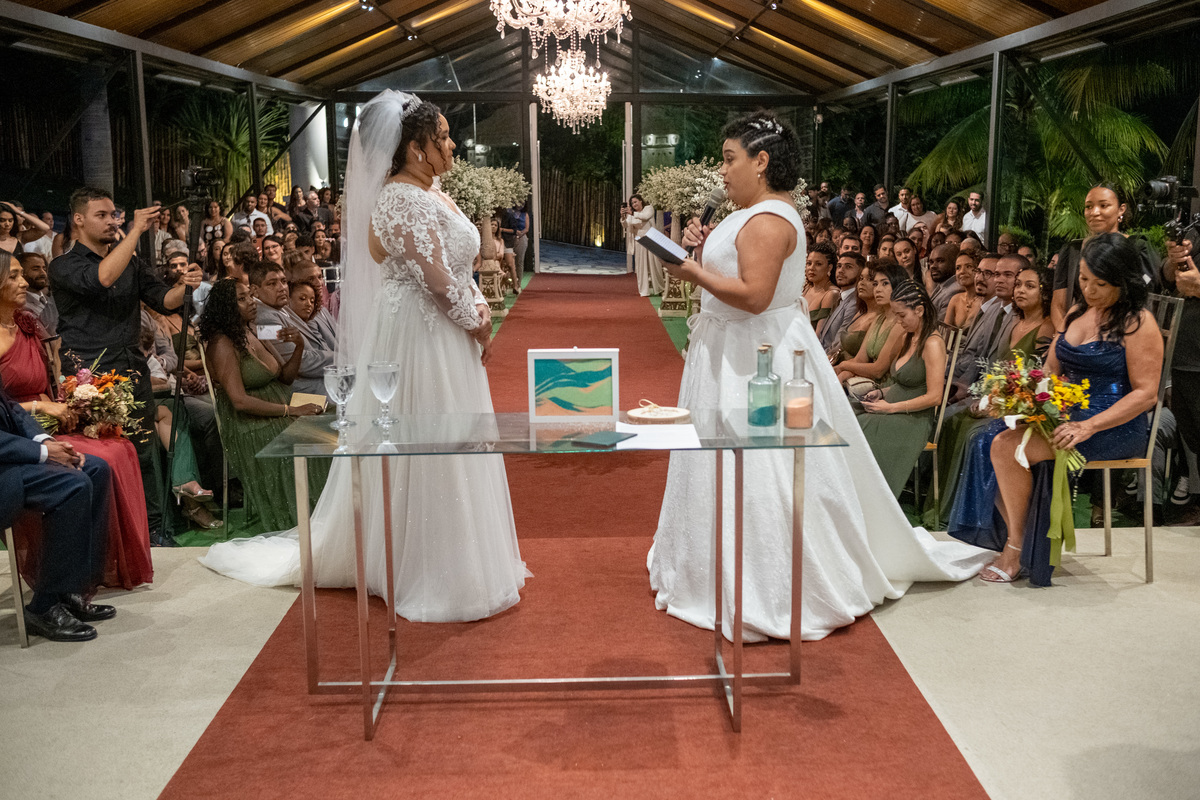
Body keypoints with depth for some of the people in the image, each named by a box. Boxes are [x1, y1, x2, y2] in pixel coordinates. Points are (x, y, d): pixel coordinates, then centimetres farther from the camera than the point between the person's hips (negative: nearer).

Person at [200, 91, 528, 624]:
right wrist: (477, 323, -9)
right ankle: (440, 576, 13)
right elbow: (437, 278, -21)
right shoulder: (405, 200, -19)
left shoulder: (429, 194, 12)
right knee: (429, 450, 0)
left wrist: (480, 313, 1)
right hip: (421, 335, -10)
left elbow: (460, 267, 14)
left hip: (443, 335, 10)